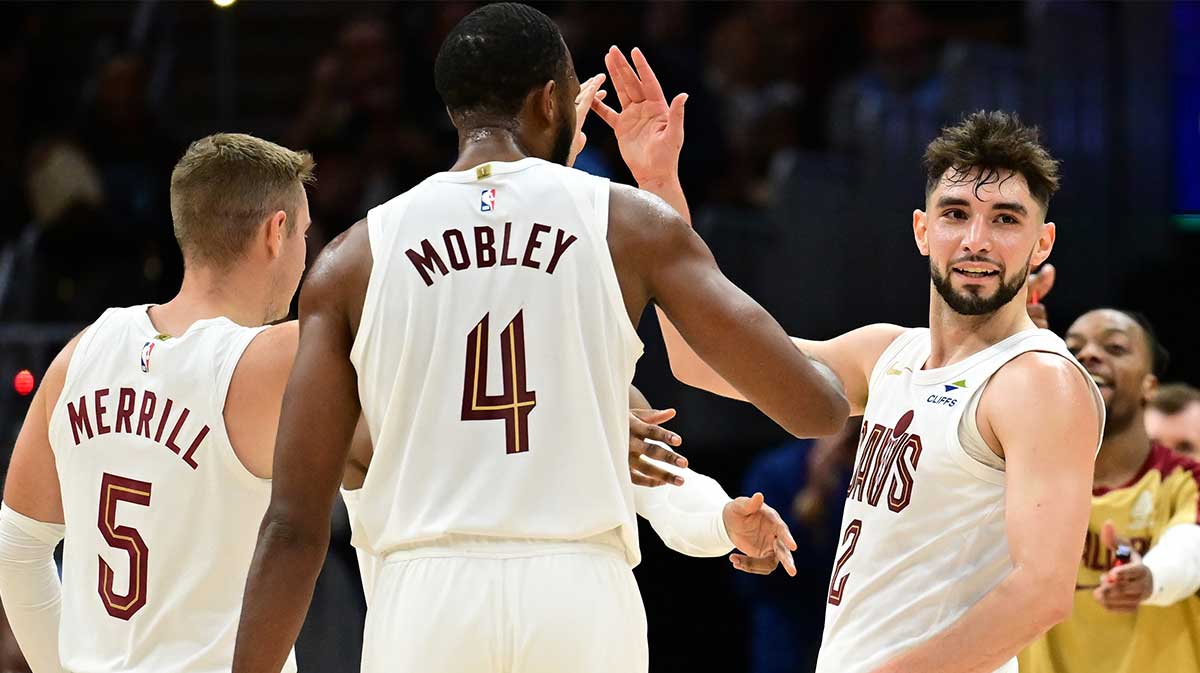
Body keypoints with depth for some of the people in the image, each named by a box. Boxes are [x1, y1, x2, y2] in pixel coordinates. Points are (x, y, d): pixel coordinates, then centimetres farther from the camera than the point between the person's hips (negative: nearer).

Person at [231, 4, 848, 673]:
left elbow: (293, 524, 4)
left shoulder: (354, 259, 9)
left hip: (423, 599, 1)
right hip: (581, 595, -1)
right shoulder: (630, 224, 7)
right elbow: (818, 408, 7)